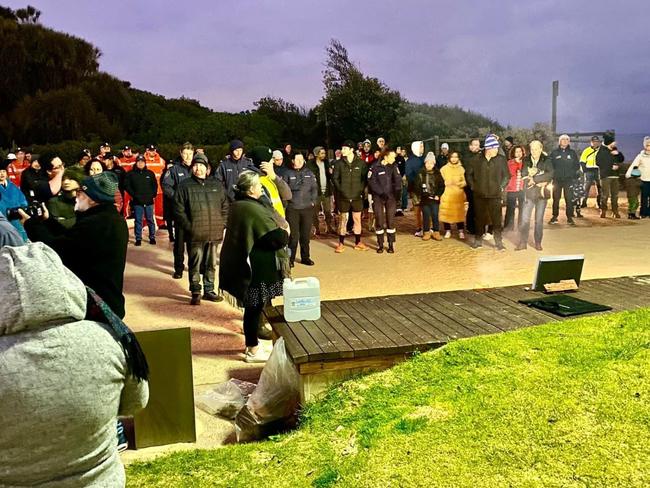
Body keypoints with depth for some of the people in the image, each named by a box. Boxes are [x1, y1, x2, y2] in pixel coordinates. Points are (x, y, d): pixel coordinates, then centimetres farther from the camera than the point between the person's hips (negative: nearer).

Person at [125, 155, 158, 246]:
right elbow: (127, 185, 3)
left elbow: (155, 185, 12)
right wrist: (133, 195, -4)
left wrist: (153, 195, 2)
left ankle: (152, 237, 15)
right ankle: (138, 239, 9)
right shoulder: (131, 174, 3)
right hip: (137, 201, -1)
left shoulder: (150, 173, 7)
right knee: (138, 220, 3)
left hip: (149, 201, 1)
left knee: (150, 220, 6)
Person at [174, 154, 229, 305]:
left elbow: (225, 207, 15)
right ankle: (195, 293, 13)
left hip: (214, 234, 3)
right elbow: (178, 210, -2)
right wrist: (189, 227, -9)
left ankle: (209, 290, 24)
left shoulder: (217, 185, 11)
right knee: (195, 265, 3)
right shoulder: (185, 186, 0)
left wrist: (221, 225, 5)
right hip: (195, 235, -3)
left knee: (211, 264, 12)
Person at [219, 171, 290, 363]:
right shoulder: (253, 210, -22)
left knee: (252, 307, 19)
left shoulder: (237, 206, 7)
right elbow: (276, 238, -24)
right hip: (256, 267, -9)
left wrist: (279, 231, 12)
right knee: (254, 307, 2)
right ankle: (253, 351, 13)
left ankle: (251, 343, 31)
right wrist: (286, 232, -2)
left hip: (240, 263, 9)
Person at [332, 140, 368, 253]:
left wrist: (361, 189, -5)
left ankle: (358, 243, 18)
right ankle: (341, 244, 11)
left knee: (357, 219, 7)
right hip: (343, 197, 0)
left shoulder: (361, 163, 0)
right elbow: (334, 178, 3)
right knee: (342, 219, 4)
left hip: (357, 196, 1)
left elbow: (365, 177, 5)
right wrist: (340, 190, -5)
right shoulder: (339, 163, 0)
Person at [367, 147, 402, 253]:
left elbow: (398, 180, -3)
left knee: (390, 221, 1)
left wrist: (397, 192, -17)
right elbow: (372, 183, -9)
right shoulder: (375, 167, -6)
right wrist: (381, 193, -15)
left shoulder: (393, 167, 4)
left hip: (391, 197, 2)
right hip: (378, 197, -2)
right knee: (379, 221, 2)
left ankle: (391, 244, 11)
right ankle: (380, 245, 13)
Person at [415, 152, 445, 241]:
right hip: (424, 199, 0)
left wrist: (438, 195, -9)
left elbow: (442, 185, 2)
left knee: (435, 216, 4)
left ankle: (436, 232, 13)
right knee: (426, 216, 5)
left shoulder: (437, 173, 3)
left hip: (435, 199, 0)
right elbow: (417, 186, -1)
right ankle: (426, 232, 15)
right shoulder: (421, 174, 0)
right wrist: (419, 195, -9)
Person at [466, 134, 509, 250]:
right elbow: (469, 173, 12)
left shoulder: (501, 160, -2)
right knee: (479, 218, 10)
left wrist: (501, 187, -1)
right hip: (479, 195, 1)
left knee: (496, 219, -2)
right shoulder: (477, 160, 0)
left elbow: (507, 175, 6)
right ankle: (478, 240, 22)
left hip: (495, 195, -1)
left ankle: (498, 242, 7)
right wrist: (473, 186, 6)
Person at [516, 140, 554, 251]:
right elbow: (524, 175, -5)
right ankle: (522, 242, 5)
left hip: (542, 193, -1)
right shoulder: (526, 161, 4)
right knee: (524, 218, -2)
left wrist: (534, 178, -17)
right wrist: (539, 182, -14)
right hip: (529, 193, 1)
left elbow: (551, 174, -15)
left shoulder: (547, 161, 0)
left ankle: (538, 242, 16)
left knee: (539, 219, 6)